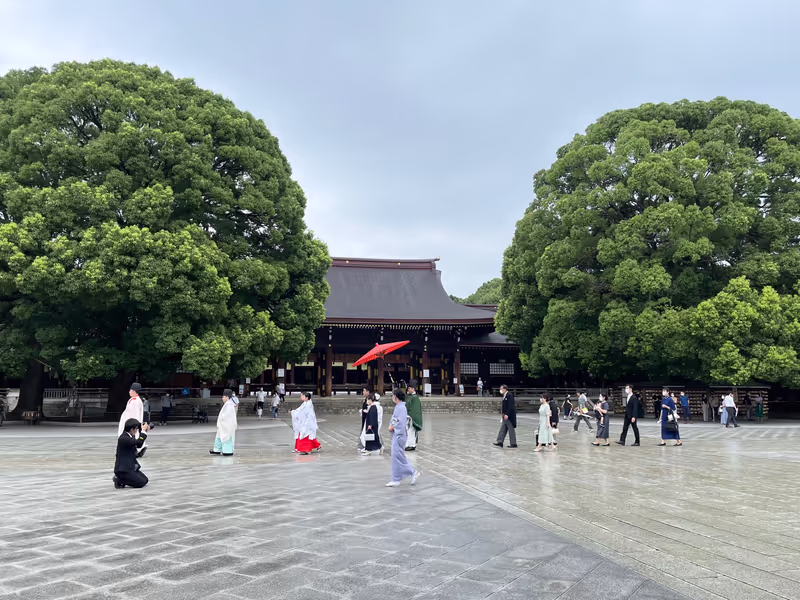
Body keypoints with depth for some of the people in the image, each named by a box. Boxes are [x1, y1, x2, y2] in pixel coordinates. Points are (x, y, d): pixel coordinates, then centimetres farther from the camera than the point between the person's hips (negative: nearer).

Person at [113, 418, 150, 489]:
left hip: (130, 467, 10)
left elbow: (139, 445, 14)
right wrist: (143, 431, -18)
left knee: (145, 480, 5)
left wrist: (144, 431, 5)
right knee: (141, 483, -15)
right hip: (123, 469, -10)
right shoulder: (123, 438, -20)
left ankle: (121, 478, 11)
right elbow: (138, 442, -31)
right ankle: (119, 480, -3)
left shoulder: (129, 436, 9)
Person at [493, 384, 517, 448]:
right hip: (506, 415, 10)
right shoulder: (505, 396, 13)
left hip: (509, 415, -10)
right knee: (503, 429, 7)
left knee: (511, 429, -1)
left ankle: (513, 444, 7)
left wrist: (506, 414, -26)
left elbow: (510, 406, -23)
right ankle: (500, 442, 8)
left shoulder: (510, 395, -16)